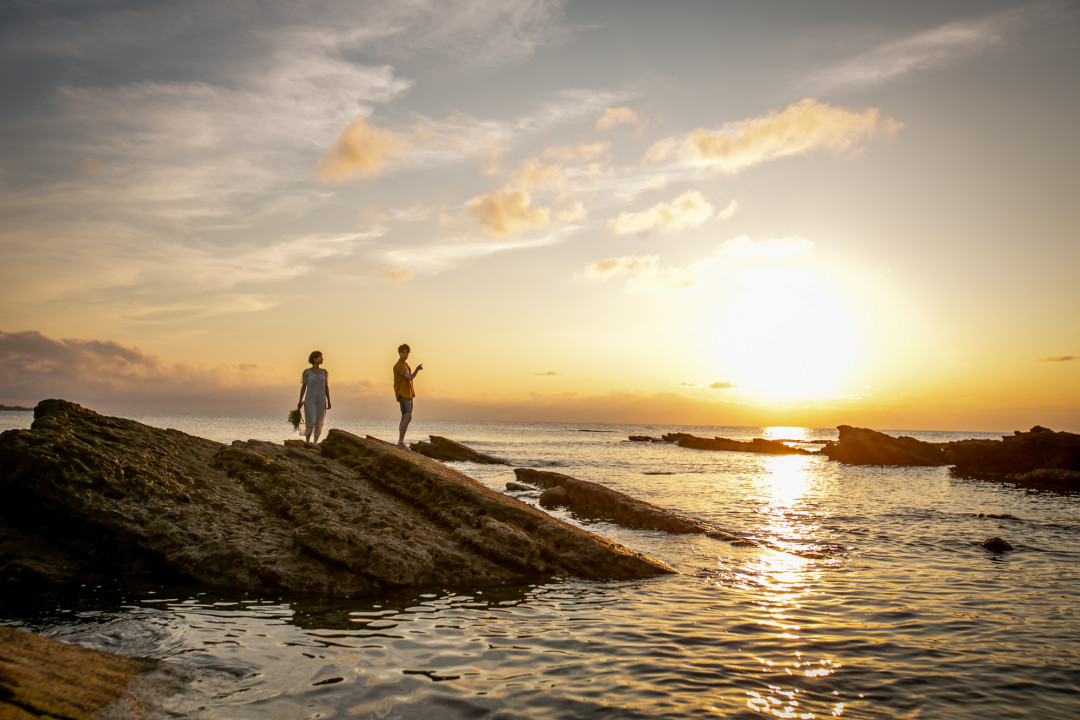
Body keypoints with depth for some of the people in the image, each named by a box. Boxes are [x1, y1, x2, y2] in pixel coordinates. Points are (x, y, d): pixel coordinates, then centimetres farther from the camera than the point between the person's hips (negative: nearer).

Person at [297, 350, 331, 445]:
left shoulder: (325, 372, 7)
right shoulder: (306, 371, -1)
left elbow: (326, 387, 9)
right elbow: (303, 387, 2)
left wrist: (329, 402, 5)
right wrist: (300, 401, -3)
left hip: (321, 400, 3)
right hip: (310, 399, -3)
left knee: (319, 423, 2)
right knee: (311, 422, -14)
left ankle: (315, 443, 12)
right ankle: (307, 442, 1)